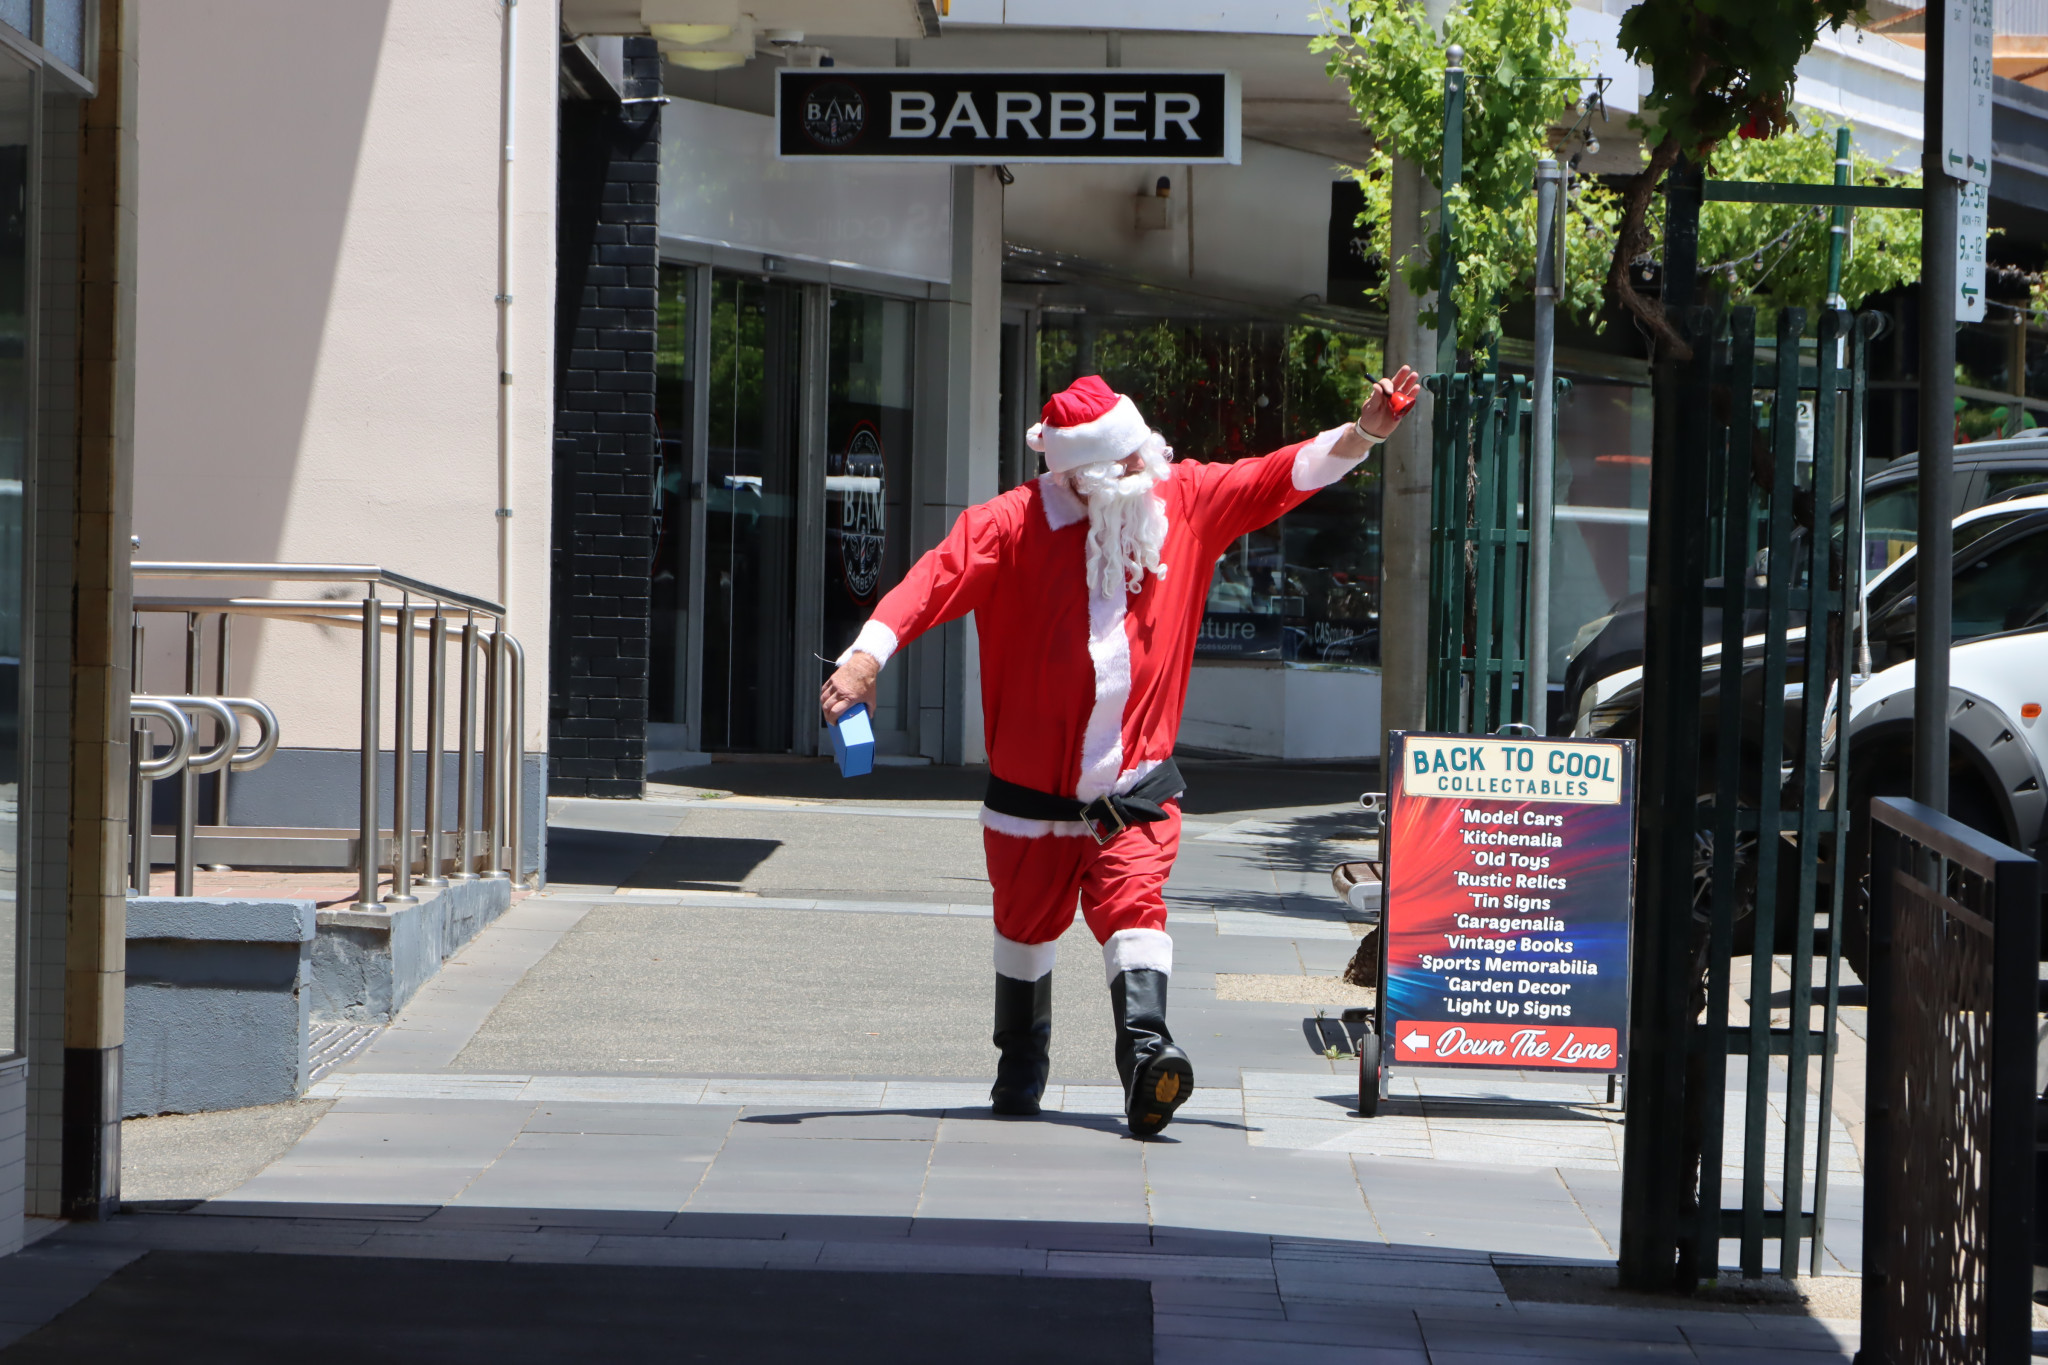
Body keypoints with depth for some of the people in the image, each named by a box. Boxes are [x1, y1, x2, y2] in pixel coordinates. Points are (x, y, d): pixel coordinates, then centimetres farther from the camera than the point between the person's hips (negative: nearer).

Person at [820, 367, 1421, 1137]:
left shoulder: (1185, 502, 0)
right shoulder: (1016, 525, -12)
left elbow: (1281, 478, 5)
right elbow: (940, 576, -22)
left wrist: (1364, 434, -8)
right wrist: (866, 656, -35)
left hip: (1134, 784, 1)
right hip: (1034, 783, 0)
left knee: (1134, 905, -19)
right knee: (1027, 921, 15)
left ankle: (1145, 1053, -33)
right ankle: (1019, 1073, 35)